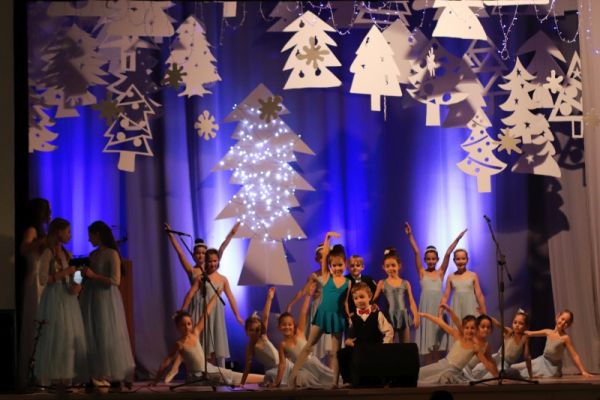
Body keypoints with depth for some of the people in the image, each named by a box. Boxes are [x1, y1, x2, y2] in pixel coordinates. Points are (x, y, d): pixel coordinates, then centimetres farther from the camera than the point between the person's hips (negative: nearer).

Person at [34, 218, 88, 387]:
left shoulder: (67, 254, 15)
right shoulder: (48, 253, -6)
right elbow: (43, 279, -14)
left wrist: (76, 286, -2)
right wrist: (63, 273, -15)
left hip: (69, 299, 7)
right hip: (55, 299, -7)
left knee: (73, 337, 3)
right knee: (56, 336, -6)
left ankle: (68, 374, 5)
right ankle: (55, 376, -1)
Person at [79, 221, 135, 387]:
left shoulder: (112, 254, -7)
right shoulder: (92, 255, 13)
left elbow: (116, 280, -14)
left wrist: (93, 275, -12)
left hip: (106, 299, -7)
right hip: (91, 298, 7)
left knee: (107, 336, -3)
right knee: (91, 337, 2)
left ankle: (107, 375, 0)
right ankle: (94, 374, 2)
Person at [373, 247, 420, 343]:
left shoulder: (405, 283, 4)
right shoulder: (382, 283, 2)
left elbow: (411, 302, 2)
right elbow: (374, 300, 4)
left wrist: (416, 316, -8)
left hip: (403, 316, 1)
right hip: (389, 317, -1)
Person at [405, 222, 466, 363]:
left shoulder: (441, 273, 8)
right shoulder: (422, 273, 5)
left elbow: (448, 254, 1)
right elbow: (416, 252, -3)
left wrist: (458, 239, -3)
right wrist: (410, 235, -9)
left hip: (438, 307, 1)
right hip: (426, 307, -1)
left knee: (439, 341, 4)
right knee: (427, 341, -1)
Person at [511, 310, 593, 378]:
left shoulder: (565, 338, -17)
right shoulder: (548, 332, 0)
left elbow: (575, 356, -17)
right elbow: (529, 333, 12)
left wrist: (583, 372, -24)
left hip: (553, 367, -6)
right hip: (542, 362, 6)